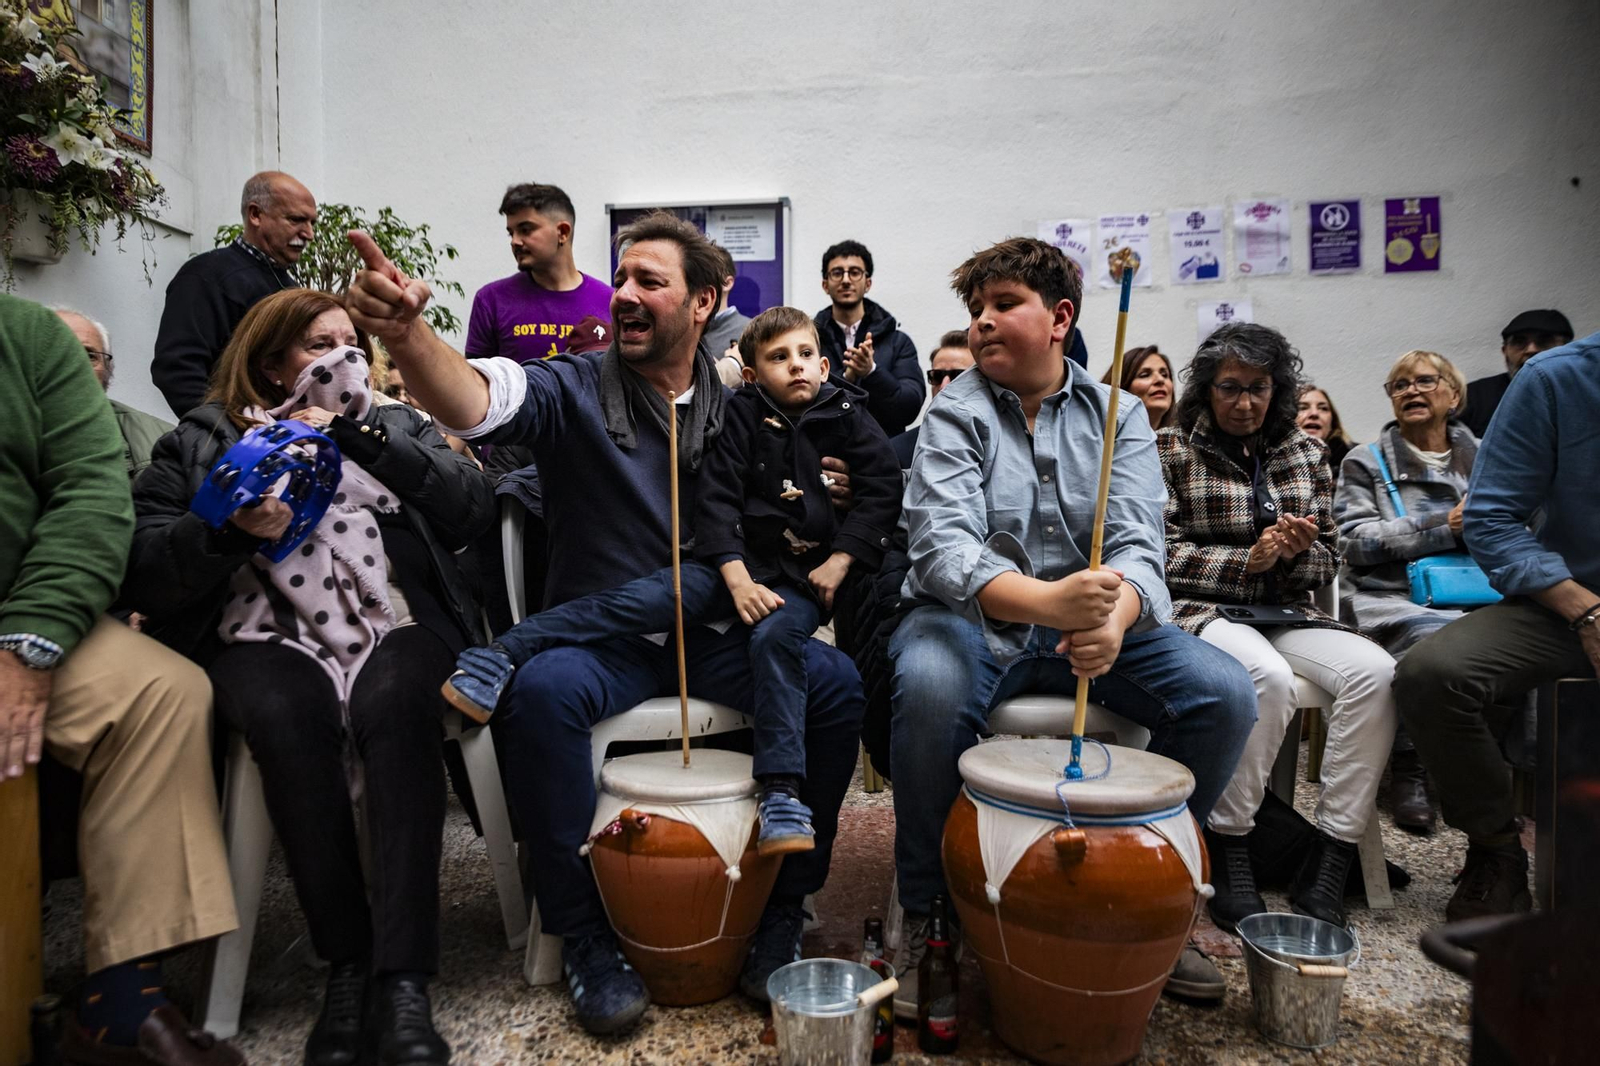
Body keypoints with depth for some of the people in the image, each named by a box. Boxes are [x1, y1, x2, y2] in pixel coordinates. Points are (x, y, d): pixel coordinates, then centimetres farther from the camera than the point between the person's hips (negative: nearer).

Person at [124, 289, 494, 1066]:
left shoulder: (393, 425, 20)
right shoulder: (201, 443, 16)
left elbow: (475, 508, 1)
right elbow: (143, 572, 4)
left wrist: (367, 439, -5)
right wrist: (230, 529, -15)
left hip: (396, 626, 1)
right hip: (268, 637, 0)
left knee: (394, 703, -34)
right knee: (288, 713, -34)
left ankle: (401, 977, -32)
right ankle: (347, 962, -21)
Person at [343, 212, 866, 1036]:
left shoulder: (735, 409, 8)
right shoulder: (574, 391, -2)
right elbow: (480, 398, -23)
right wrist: (407, 334, -43)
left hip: (711, 633, 3)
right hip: (597, 634, -2)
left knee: (834, 682, -21)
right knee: (540, 689, -34)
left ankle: (780, 913, -2)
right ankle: (583, 934, -12)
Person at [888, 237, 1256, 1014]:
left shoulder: (1116, 414, 4)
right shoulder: (955, 415, -4)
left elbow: (1136, 540, -10)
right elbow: (942, 547, -21)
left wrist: (1114, 614, -35)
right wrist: (1046, 601, -40)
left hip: (1091, 615, 3)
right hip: (974, 618, -3)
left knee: (1225, 694, -18)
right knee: (930, 686, -35)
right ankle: (923, 910, -11)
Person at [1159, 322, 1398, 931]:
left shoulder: (1304, 454, 16)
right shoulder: (1171, 450, 3)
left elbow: (1327, 564, 16)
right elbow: (1161, 554, -4)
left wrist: (1299, 551, -8)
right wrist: (1247, 560, -13)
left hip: (1284, 613, 5)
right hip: (1199, 612, -5)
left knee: (1375, 671, -24)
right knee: (1269, 677, -36)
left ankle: (1327, 867, -19)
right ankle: (1227, 851, -19)